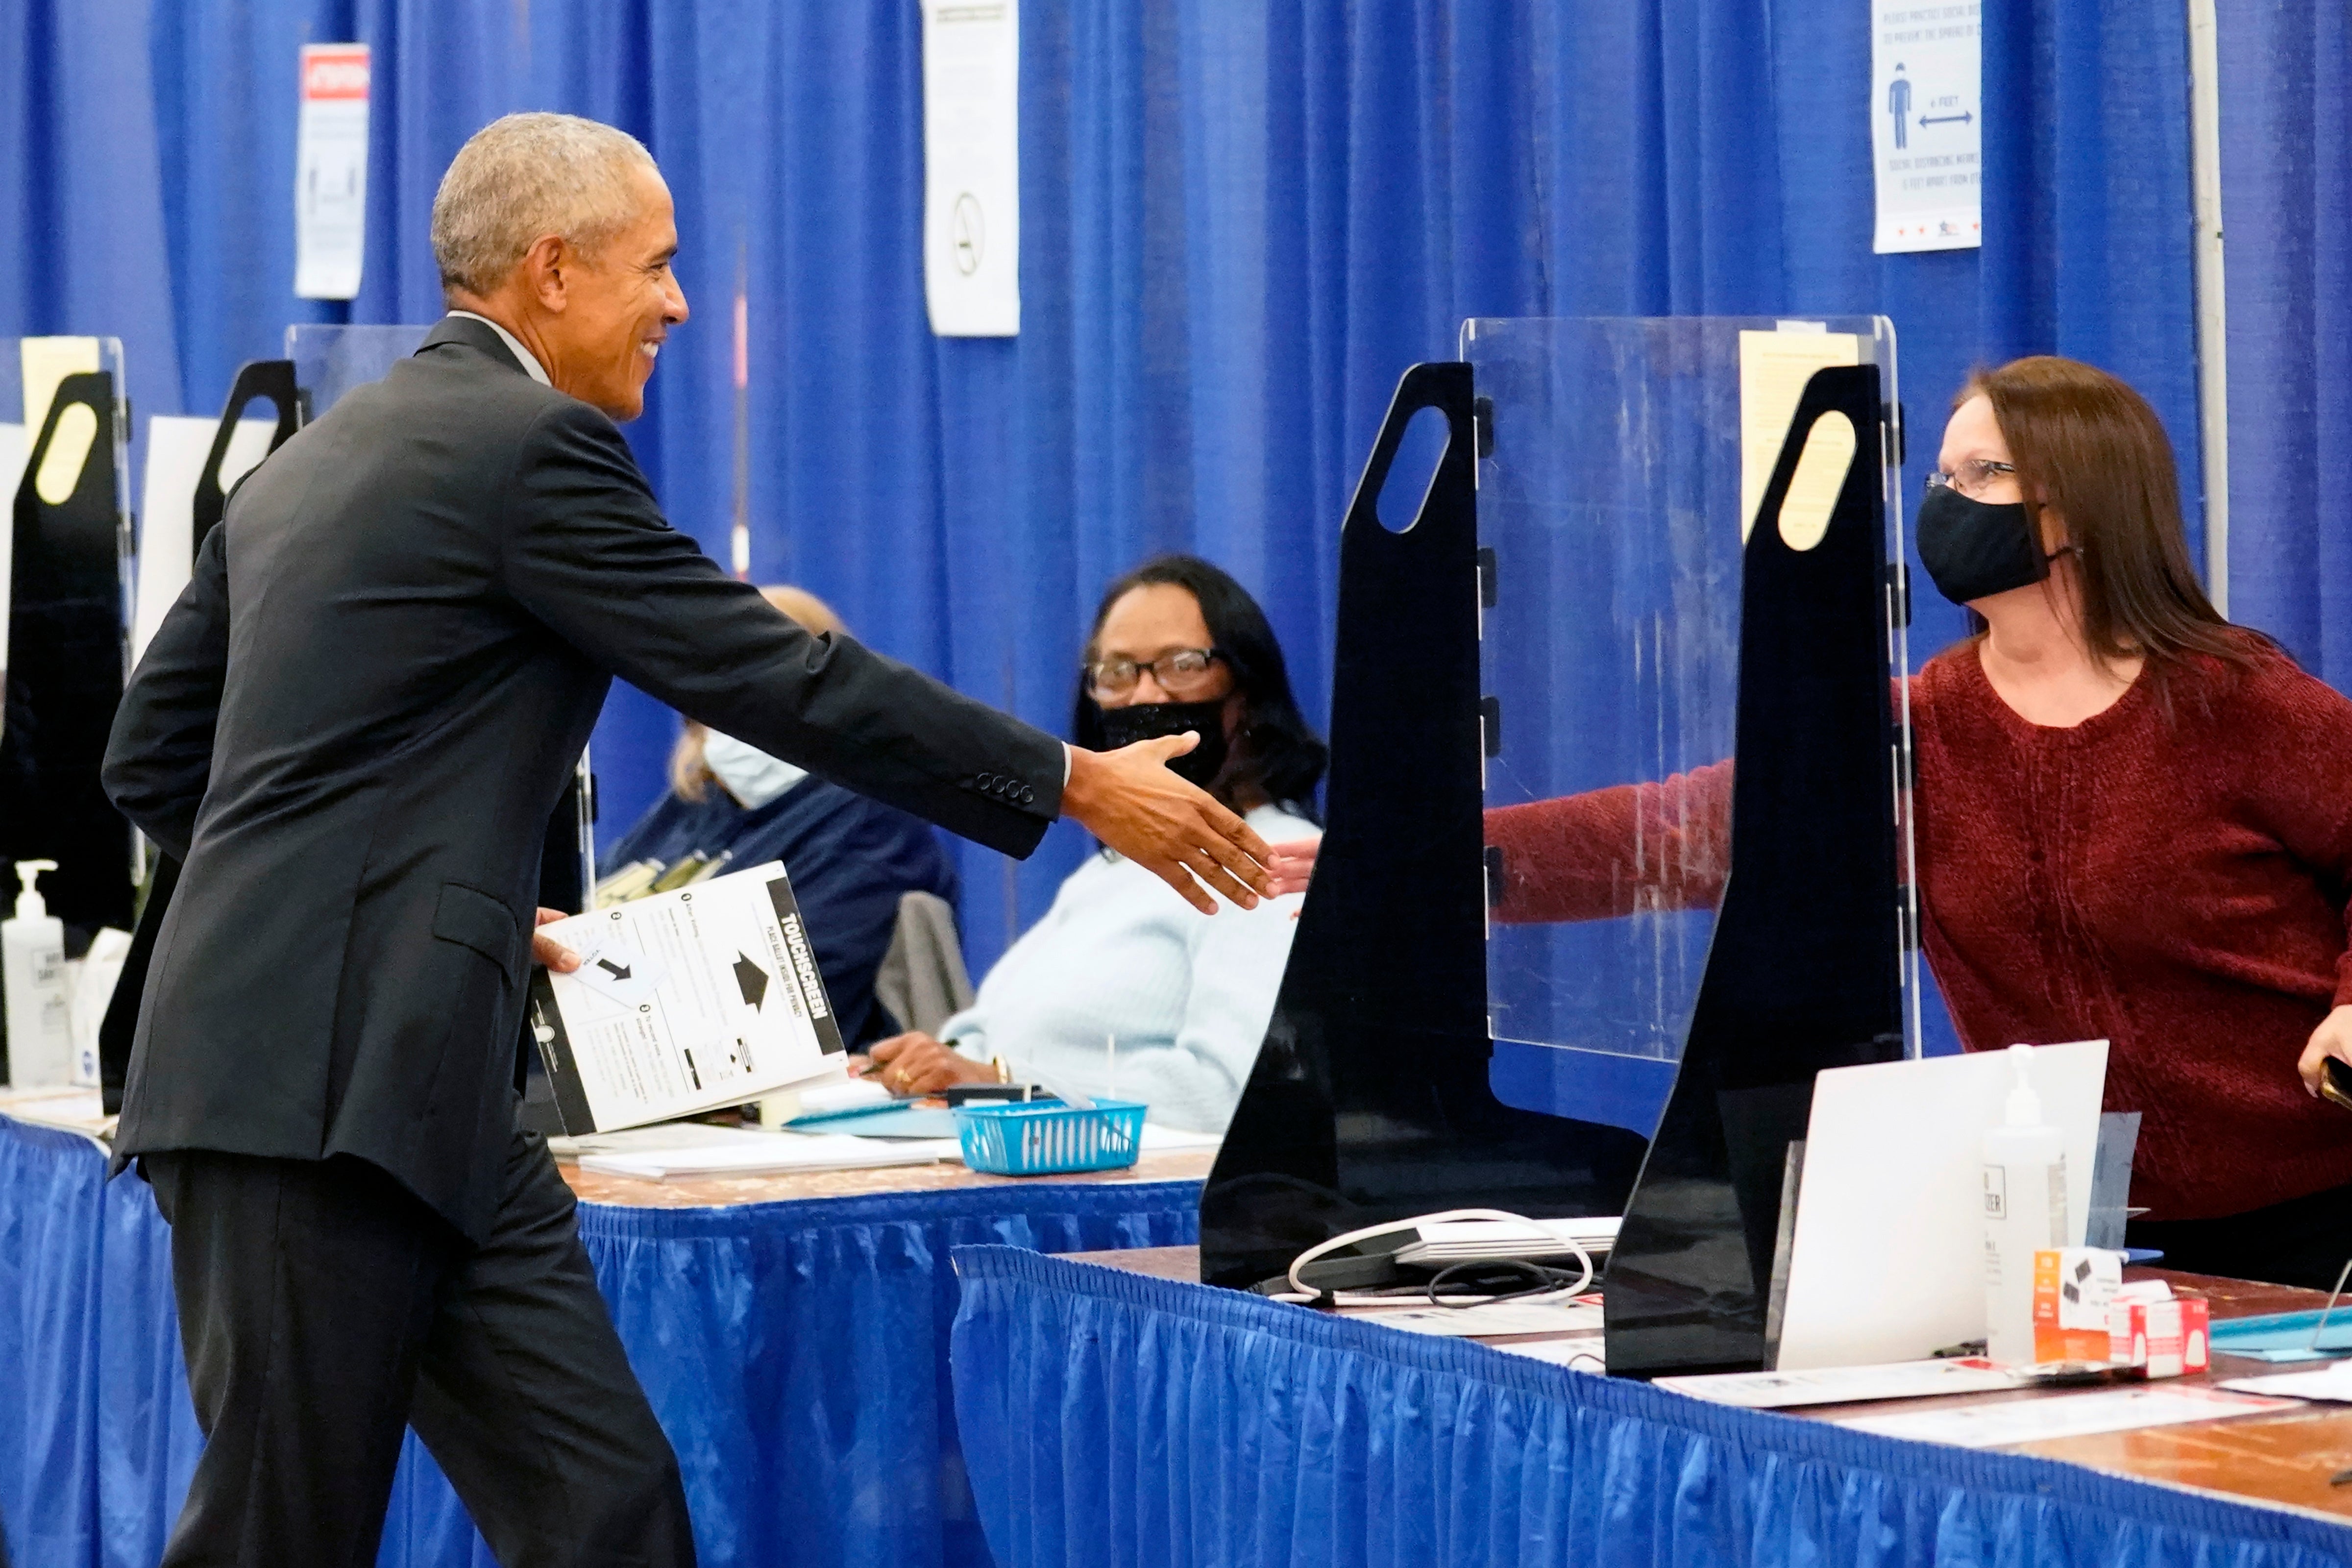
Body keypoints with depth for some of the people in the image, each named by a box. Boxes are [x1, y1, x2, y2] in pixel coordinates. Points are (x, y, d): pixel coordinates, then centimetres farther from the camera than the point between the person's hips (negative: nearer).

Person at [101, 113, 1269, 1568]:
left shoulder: (312, 461, 18)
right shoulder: (535, 449, -9)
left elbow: (155, 756, 20)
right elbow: (783, 679, -11)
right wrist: (1078, 787, -4)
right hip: (323, 1084, -10)